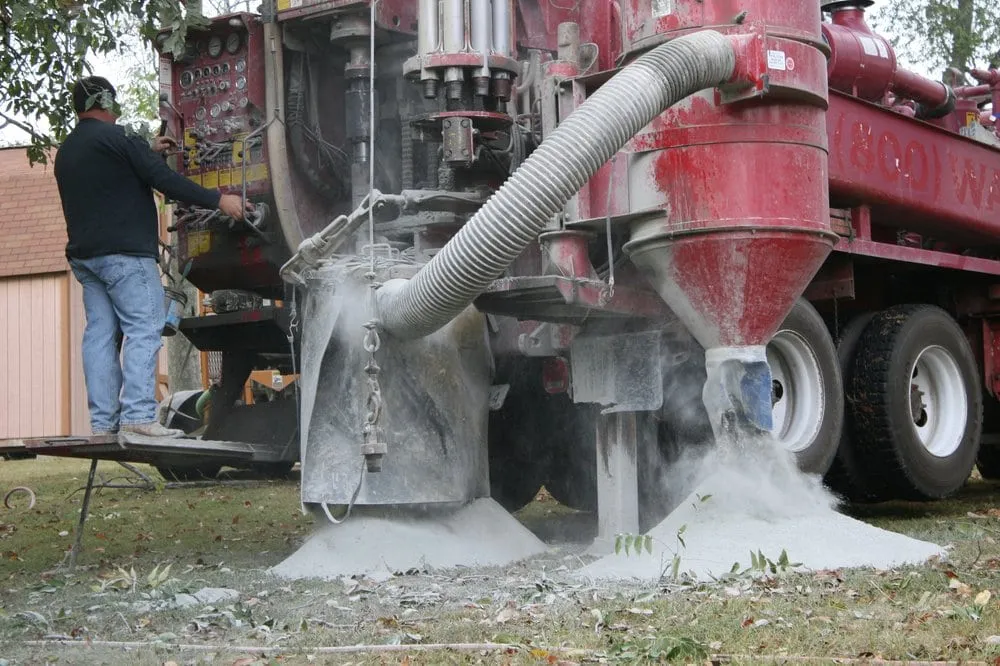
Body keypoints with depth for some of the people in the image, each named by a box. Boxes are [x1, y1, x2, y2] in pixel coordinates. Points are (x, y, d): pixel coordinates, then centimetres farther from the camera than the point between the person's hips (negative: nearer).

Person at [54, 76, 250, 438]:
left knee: (100, 333, 5)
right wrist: (218, 201, -12)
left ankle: (103, 421, 1)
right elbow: (163, 179, -14)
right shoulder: (113, 137, -8)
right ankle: (138, 415, -19)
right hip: (123, 252, -9)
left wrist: (148, 151, 30)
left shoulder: (67, 150, 20)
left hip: (84, 254, 9)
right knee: (144, 329, -10)